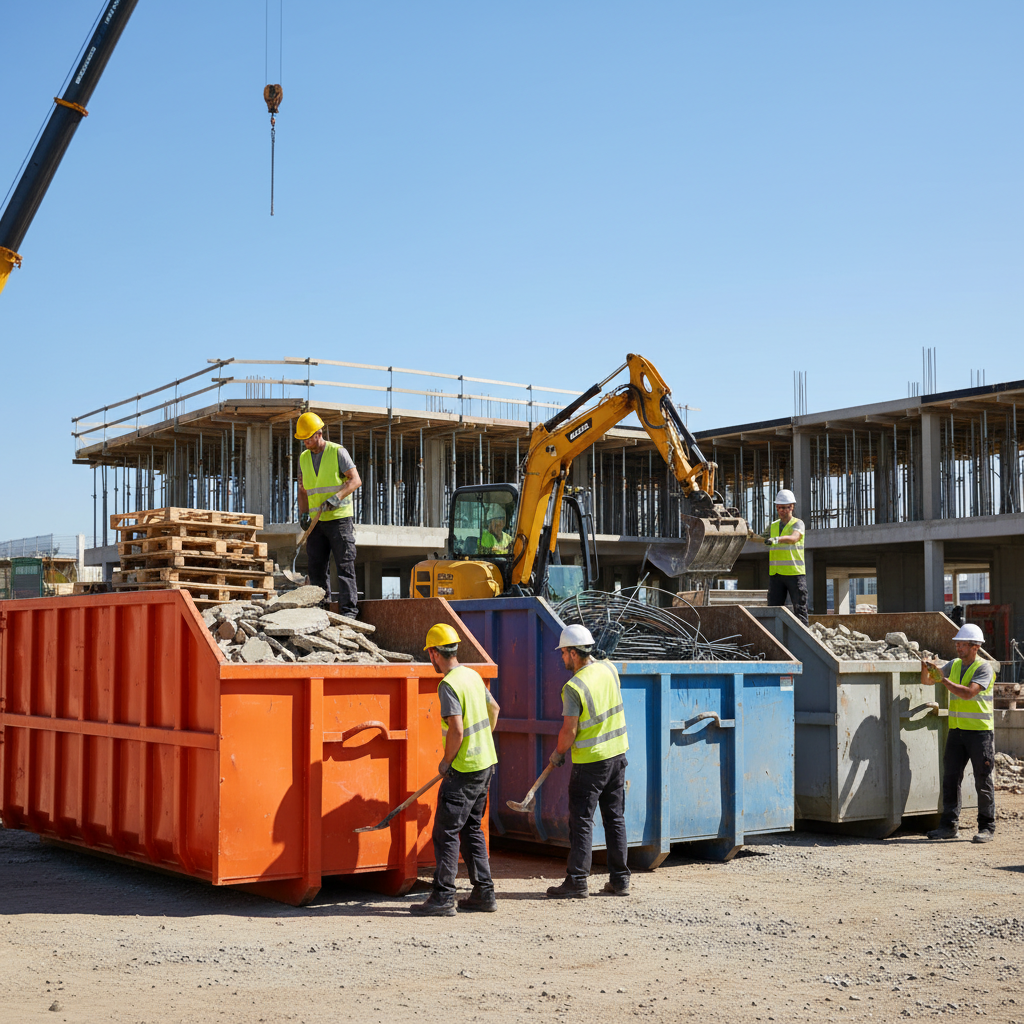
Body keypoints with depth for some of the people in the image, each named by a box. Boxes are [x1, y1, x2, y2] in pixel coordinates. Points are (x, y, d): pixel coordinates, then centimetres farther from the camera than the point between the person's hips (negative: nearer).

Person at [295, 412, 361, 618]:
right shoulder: (303, 458, 13)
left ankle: (349, 609, -9)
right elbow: (303, 489, 17)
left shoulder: (338, 452, -4)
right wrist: (302, 513, 2)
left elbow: (355, 480, -8)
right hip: (317, 522, 6)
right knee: (316, 568, 4)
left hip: (339, 518, -6)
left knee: (345, 565, -8)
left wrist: (336, 497, -21)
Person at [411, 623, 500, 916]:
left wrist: (446, 762, -9)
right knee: (471, 829, 16)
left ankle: (443, 898, -1)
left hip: (464, 769, -9)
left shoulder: (448, 685, -18)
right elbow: (493, 708, 23)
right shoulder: (473, 675, 10)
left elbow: (457, 730, -24)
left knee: (446, 832, -3)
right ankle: (484, 893, 18)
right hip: (486, 762, 9)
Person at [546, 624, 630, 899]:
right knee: (615, 817, 11)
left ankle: (577, 881, 0)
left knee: (581, 820, 0)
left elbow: (569, 731, -16)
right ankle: (619, 880, 15)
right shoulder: (609, 669, 2)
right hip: (618, 754, 7)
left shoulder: (574, 687, -18)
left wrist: (558, 753, -1)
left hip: (589, 762, -7)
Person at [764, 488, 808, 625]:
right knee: (773, 609, 1)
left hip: (795, 574, -5)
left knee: (799, 609, -3)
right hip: (775, 574, 5)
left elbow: (793, 538, -22)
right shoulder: (773, 526, 16)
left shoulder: (798, 523, -2)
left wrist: (776, 539, -38)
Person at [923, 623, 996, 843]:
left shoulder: (984, 668, -9)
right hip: (956, 731, 6)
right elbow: (926, 681, 13)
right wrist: (926, 668, -8)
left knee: (983, 781, 0)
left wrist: (943, 679, -20)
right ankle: (949, 825, 7)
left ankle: (987, 827, 8)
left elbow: (968, 693, -22)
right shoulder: (953, 665, 11)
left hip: (980, 731, -6)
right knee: (951, 777, 3)